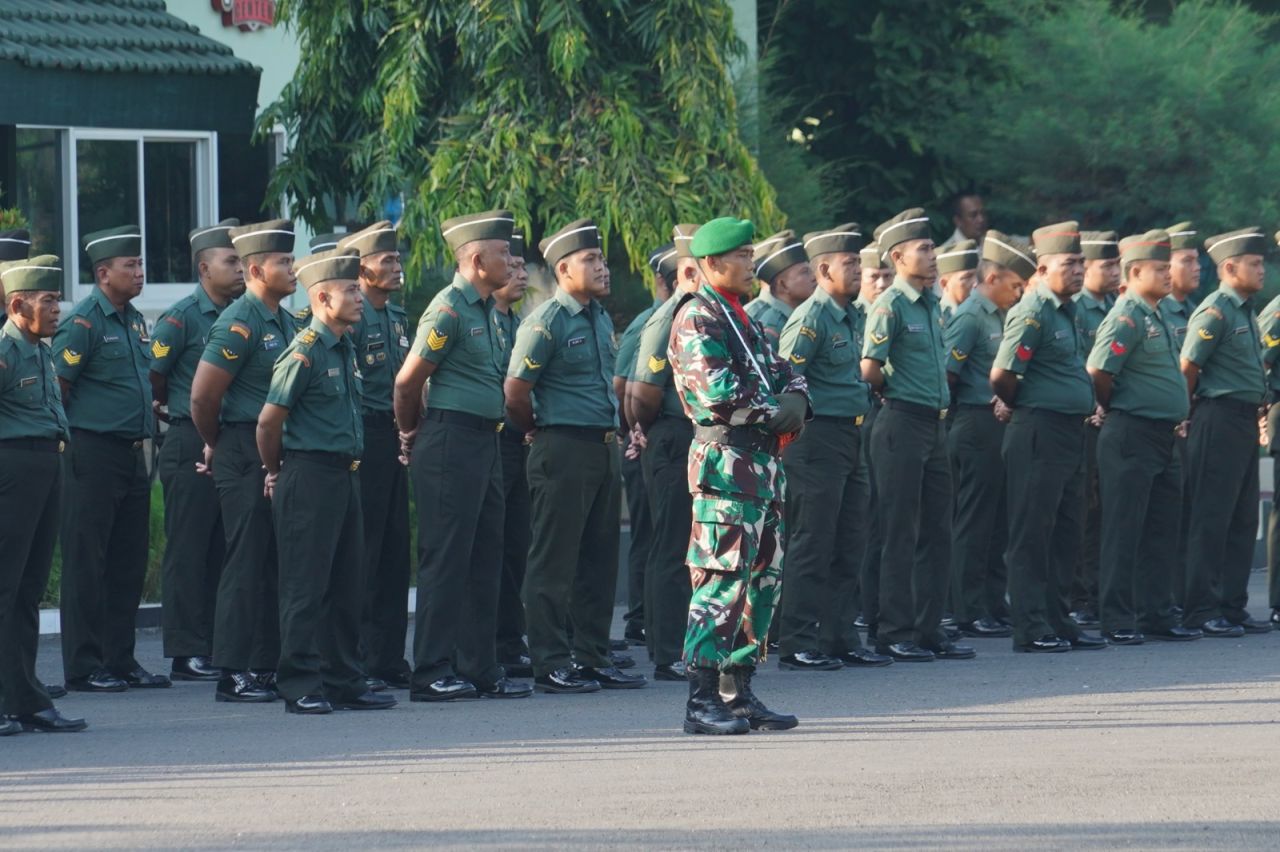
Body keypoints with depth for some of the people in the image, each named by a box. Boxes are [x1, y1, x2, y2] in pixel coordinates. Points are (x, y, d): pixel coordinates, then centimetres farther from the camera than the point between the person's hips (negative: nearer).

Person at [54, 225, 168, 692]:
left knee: (129, 561, 11)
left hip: (132, 455, 9)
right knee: (87, 563, -4)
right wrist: (62, 442, -12)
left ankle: (121, 660, 17)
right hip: (94, 455, -9)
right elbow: (54, 387, -14)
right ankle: (84, 667, -1)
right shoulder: (83, 322, -11)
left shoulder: (134, 321, 15)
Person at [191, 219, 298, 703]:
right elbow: (202, 396, -15)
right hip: (245, 456, -9)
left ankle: (266, 667, 15)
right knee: (248, 560, -7)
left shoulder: (286, 322, 15)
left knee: (276, 561, 10)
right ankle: (235, 675, -4)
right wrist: (216, 448, -1)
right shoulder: (240, 323, -13)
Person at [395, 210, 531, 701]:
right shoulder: (448, 310, -13)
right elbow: (408, 381, -12)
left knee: (484, 560, 11)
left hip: (484, 441, 9)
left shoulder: (485, 311, 16)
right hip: (451, 444, -9)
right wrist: (412, 435, 4)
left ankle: (480, 669, 16)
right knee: (446, 561, -7)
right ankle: (432, 674, -4)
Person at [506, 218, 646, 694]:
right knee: (555, 560, -4)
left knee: (600, 560, 11)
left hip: (604, 447, 8)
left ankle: (593, 658, 18)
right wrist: (539, 433, 1)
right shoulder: (547, 322, -12)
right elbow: (516, 392, -13)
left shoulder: (601, 318, 14)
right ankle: (551, 665, -2)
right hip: (564, 452, -8)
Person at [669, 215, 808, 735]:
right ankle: (701, 702, -10)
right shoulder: (697, 319, -10)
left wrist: (794, 403, -4)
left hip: (762, 462, 10)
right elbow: (718, 391, -21)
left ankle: (738, 692, 16)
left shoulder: (741, 319, 20)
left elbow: (786, 375, 18)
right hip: (726, 461, -10)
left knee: (763, 579, 11)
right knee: (722, 579, -11)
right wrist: (773, 411, -10)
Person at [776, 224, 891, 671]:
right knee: (811, 545, -6)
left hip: (849, 439, 9)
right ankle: (798, 645, -3)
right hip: (818, 437, -9)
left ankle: (841, 639, 18)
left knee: (848, 545, 12)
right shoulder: (811, 318, -14)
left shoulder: (850, 318, 15)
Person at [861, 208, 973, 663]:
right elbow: (869, 370, -13)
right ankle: (895, 634, 0)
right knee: (901, 535, -4)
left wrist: (936, 403, 13)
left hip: (934, 425, 8)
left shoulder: (931, 304, 14)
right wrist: (898, 396, 2)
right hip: (902, 425, -8)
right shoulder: (890, 306, -11)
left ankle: (929, 631, 16)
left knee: (936, 534, 10)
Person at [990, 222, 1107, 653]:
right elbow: (1001, 376, -17)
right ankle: (1031, 628, -2)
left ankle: (1057, 621, 19)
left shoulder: (1066, 311, 15)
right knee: (1032, 532, -4)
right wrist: (1026, 407, -1)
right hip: (1039, 434, -9)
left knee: (1065, 532, 12)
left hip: (1070, 434, 9)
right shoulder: (1032, 312, -13)